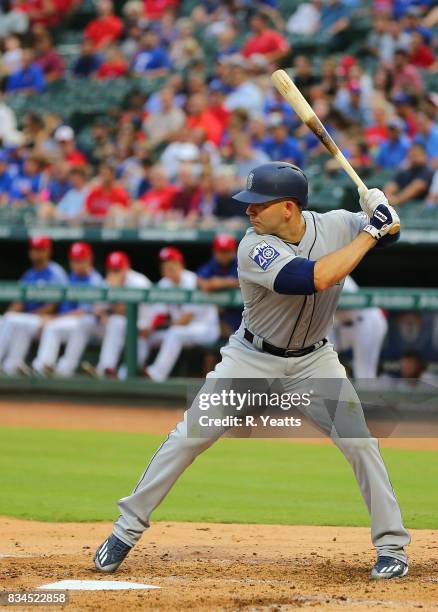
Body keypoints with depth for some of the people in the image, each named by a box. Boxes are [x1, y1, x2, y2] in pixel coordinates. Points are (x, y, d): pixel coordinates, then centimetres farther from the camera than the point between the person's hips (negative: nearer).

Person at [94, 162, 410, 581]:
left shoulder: (336, 225, -14)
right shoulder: (255, 248, -26)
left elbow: (389, 233, 5)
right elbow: (316, 278, -40)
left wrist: (382, 213, -20)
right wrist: (370, 233, -33)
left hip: (314, 360, 2)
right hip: (252, 358, -2)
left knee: (360, 442, -10)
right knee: (190, 436, -6)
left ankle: (391, 546, 4)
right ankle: (127, 529, 5)